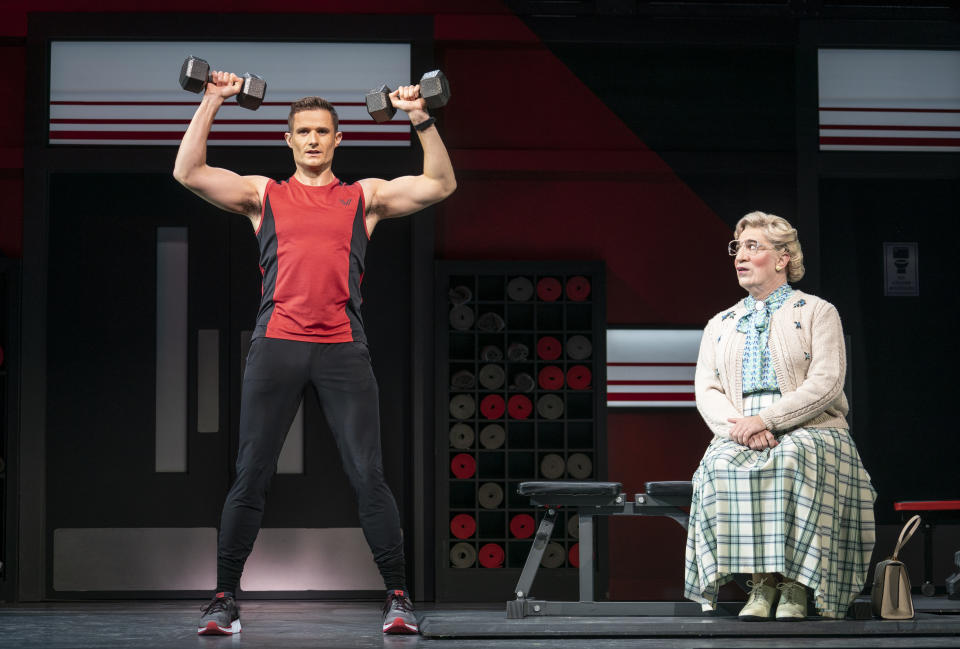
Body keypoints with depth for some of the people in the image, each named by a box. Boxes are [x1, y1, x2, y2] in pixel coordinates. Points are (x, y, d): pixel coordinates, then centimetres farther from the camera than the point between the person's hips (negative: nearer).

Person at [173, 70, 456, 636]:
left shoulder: (366, 196, 15)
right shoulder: (263, 195, 15)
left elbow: (441, 185, 9)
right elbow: (188, 172, 5)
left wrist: (421, 118, 3)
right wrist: (212, 103, 3)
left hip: (343, 348, 0)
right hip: (276, 344, 0)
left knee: (369, 477, -3)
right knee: (250, 478, 0)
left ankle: (399, 597, 4)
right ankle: (225, 599, 9)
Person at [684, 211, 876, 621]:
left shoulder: (817, 312, 8)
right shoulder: (720, 325, 22)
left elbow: (826, 384, -5)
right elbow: (706, 391, 11)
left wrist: (766, 419, -17)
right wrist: (740, 427, -12)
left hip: (809, 431, -3)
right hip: (738, 435, 3)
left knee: (790, 462, -38)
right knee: (721, 467, -32)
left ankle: (794, 585, -32)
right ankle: (760, 582, -28)